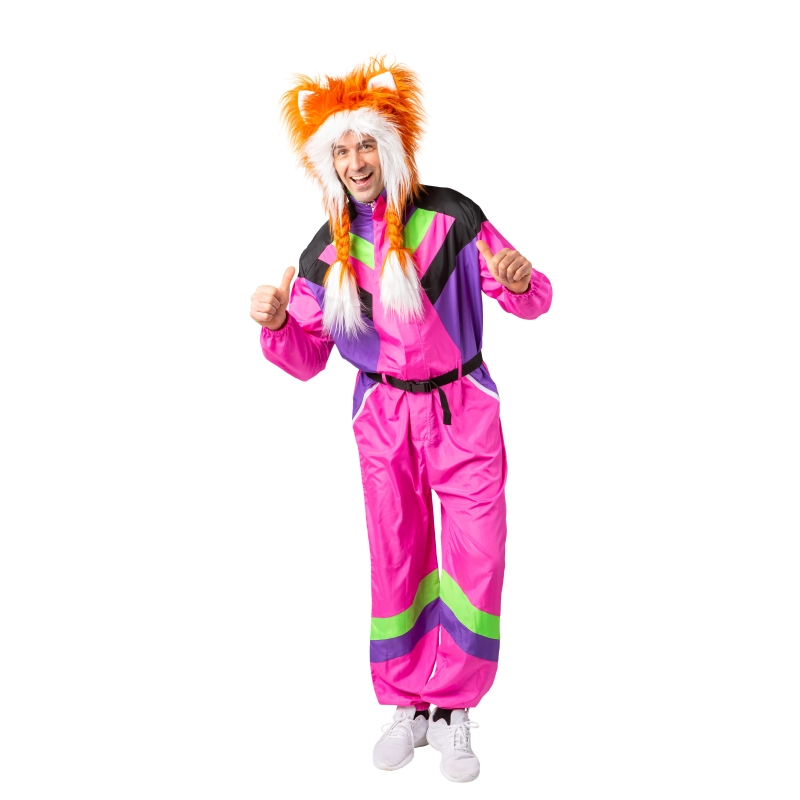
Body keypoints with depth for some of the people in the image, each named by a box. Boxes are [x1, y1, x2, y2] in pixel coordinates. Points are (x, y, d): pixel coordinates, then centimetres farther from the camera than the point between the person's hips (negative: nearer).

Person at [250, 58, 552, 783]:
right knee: (396, 562, 8)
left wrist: (520, 280, -28)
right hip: (384, 417, 2)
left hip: (464, 408, -1)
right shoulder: (325, 254, -1)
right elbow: (308, 358, 4)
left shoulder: (450, 218, -9)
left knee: (477, 559, -3)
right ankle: (410, 707, 26)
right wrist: (276, 324, -16)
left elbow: (530, 303, -5)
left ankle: (453, 710, 17)